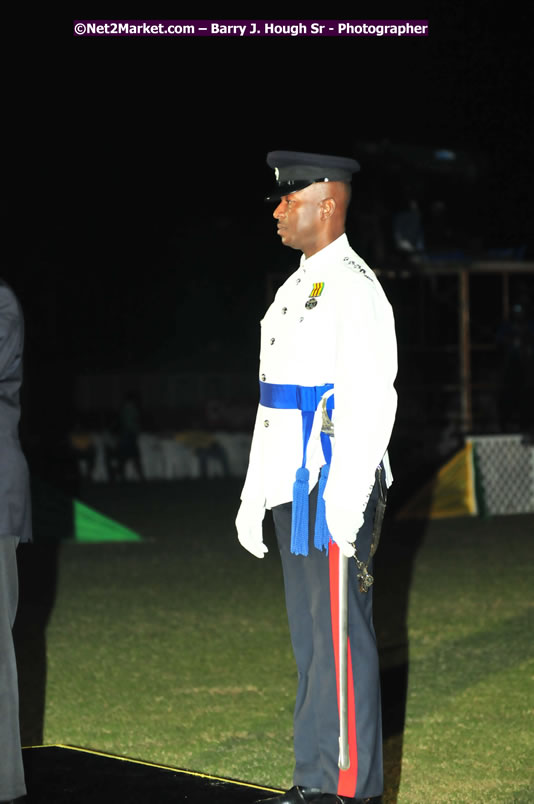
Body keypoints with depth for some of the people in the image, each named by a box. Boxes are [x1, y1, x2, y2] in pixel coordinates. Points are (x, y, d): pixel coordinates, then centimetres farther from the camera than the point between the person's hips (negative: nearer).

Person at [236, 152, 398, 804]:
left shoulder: (355, 291, -12)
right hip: (295, 489, 9)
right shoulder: (296, 290, 17)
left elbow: (371, 404, -19)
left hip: (338, 492, -9)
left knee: (342, 637, -6)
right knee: (309, 637, 12)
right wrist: (254, 497, 19)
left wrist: (345, 506, -23)